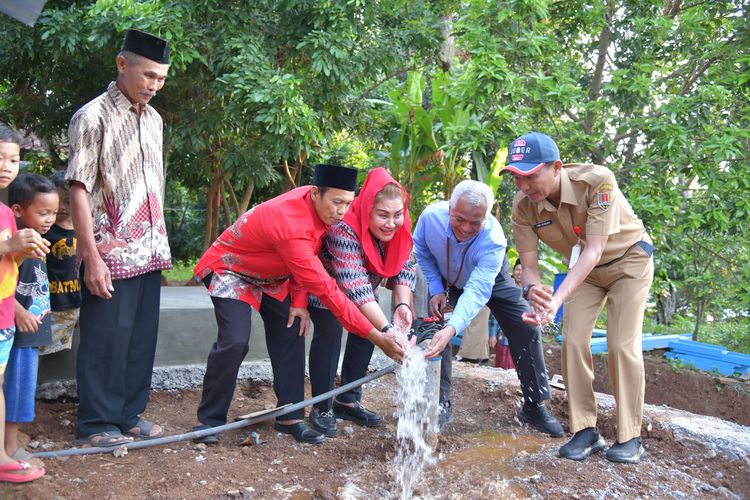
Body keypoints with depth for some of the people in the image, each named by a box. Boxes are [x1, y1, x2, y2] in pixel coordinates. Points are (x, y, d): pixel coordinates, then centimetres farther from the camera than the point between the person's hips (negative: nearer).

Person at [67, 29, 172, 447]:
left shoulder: (153, 119, 11)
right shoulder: (93, 117, -10)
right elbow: (79, 191, -13)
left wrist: (162, 243, 14)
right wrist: (92, 257, -17)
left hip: (149, 251, 7)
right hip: (111, 253, -6)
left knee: (142, 337, 11)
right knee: (106, 339, 2)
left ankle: (130, 413, 25)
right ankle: (97, 423, 15)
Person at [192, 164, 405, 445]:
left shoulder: (317, 206, -15)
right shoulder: (290, 225, -40)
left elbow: (305, 264, 1)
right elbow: (325, 290, -40)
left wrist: (299, 301, -13)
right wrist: (376, 336, -38)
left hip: (270, 275, 8)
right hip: (230, 270, -8)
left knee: (291, 334, -5)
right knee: (235, 341, -21)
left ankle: (290, 418, 1)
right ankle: (209, 420, -5)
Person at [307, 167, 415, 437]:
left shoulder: (400, 226, -21)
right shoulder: (344, 229, -42)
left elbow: (405, 268, -16)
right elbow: (355, 287, -47)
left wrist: (402, 305, -35)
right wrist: (388, 331, -53)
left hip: (364, 282, 7)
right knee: (330, 331, -18)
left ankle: (347, 401, 13)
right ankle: (321, 408, -5)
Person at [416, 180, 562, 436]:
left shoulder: (493, 240, -42)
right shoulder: (431, 216, -34)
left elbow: (477, 291, -50)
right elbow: (422, 252, -11)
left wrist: (452, 328, -65)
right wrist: (436, 290, -20)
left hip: (490, 280, -1)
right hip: (447, 281, 1)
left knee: (526, 329, -8)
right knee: (437, 330, -18)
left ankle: (534, 406, 9)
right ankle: (441, 405, -2)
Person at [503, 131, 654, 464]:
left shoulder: (597, 181, -37)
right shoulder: (523, 206, -23)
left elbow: (594, 251, -39)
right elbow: (529, 265, -19)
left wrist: (558, 299, -51)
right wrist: (532, 291, -45)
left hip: (628, 259, -4)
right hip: (583, 269, 4)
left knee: (622, 345, -12)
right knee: (573, 341, -8)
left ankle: (630, 436, 2)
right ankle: (586, 431, 4)